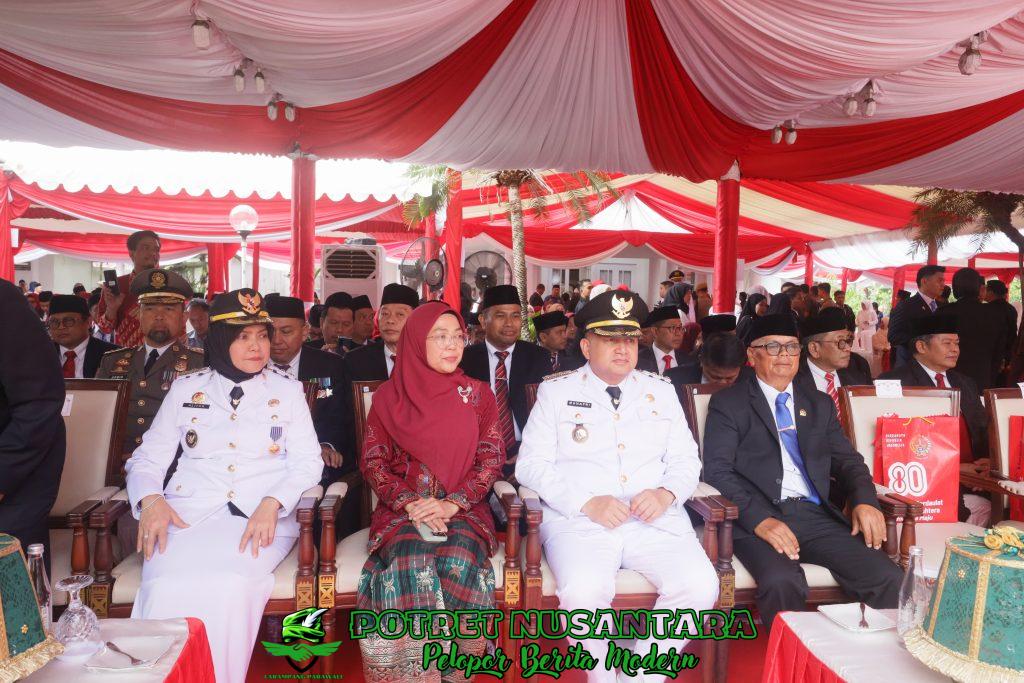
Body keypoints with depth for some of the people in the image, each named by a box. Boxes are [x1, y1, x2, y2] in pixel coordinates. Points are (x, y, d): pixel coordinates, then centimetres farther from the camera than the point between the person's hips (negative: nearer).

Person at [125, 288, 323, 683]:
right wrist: (150, 499, -8)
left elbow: (307, 462, 5)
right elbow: (147, 459, 14)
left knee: (227, 586, -31)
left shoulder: (287, 390, 12)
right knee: (167, 588, -29)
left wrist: (272, 503, -14)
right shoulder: (186, 389, 16)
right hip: (188, 513, 2)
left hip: (261, 517, -1)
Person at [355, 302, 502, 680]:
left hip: (463, 510, 1)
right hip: (402, 510, 0)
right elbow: (373, 463, 2)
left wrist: (451, 504, -13)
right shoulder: (388, 396, 5)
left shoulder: (477, 394, 7)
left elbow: (492, 459, 1)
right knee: (412, 564, -32)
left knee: (459, 563, -31)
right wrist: (410, 504, -14)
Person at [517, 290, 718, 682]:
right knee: (584, 592, -31)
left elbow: (686, 460, 16)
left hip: (656, 521, 3)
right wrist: (587, 503, -14)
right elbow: (531, 464, 0)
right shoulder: (556, 391, 7)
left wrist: (666, 493, -7)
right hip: (578, 521, -3)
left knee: (701, 586, -23)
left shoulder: (661, 391, 16)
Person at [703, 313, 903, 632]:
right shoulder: (728, 403, 5)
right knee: (782, 581, -33)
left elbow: (847, 460, 19)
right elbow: (717, 470, -5)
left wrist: (864, 500, -4)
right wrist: (761, 519, -20)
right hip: (758, 518, -4)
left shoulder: (820, 404, 23)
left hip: (817, 516, 5)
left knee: (889, 578, -17)